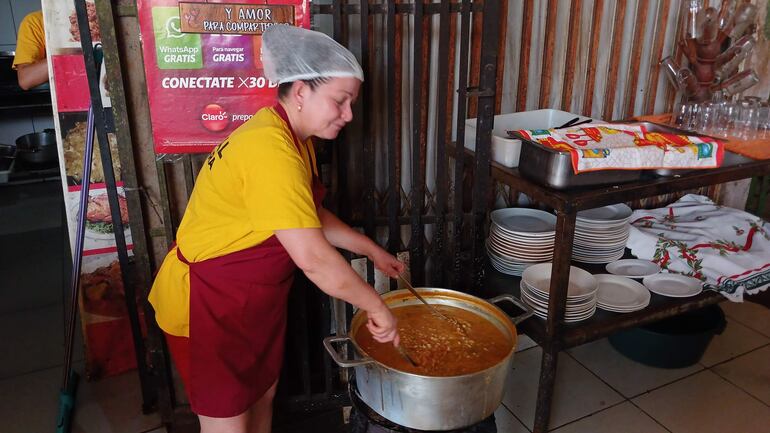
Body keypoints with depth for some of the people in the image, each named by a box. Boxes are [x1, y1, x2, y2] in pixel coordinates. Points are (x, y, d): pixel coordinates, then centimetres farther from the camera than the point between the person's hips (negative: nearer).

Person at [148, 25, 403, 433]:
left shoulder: (292, 137, 2)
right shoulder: (270, 151, -31)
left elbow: (310, 216, 13)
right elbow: (314, 258, -33)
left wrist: (372, 250, 9)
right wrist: (374, 305, -21)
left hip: (255, 299, 9)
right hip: (208, 306, -9)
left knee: (262, 396, 22)